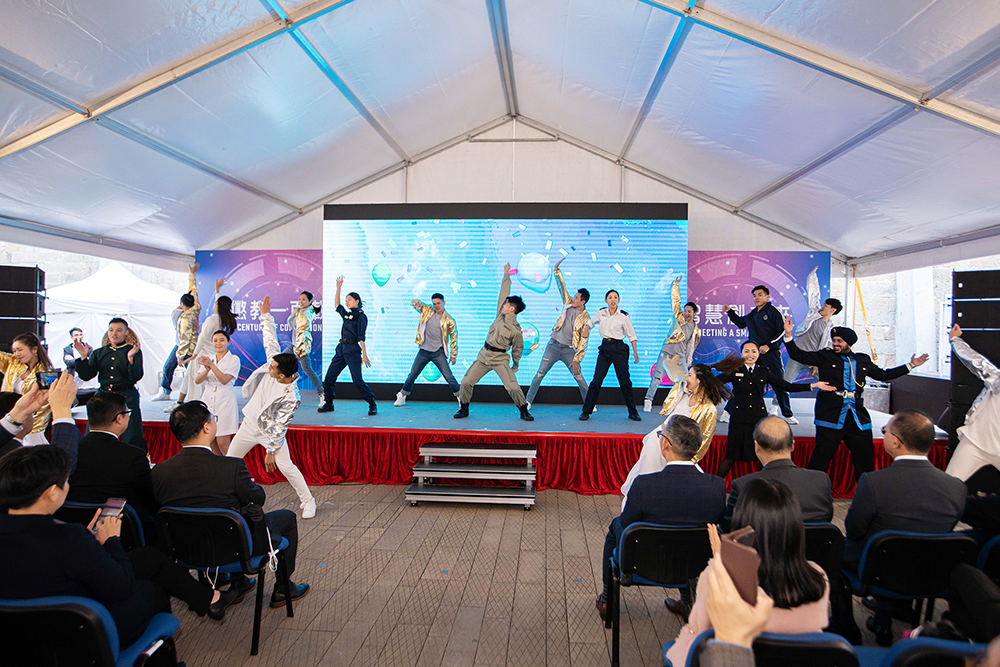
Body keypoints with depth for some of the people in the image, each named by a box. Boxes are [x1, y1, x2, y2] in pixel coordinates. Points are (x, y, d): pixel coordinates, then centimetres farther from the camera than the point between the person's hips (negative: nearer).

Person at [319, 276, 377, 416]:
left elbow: (361, 337, -11)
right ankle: (328, 404, 17)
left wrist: (364, 355, -15)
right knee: (329, 377, 5)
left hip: (353, 350, -8)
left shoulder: (360, 316, -5)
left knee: (357, 380, -12)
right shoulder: (347, 314, 17)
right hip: (342, 349, 8)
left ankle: (372, 404, -1)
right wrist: (338, 288, 20)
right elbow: (337, 304, 28)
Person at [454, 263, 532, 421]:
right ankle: (463, 409, 17)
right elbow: (504, 292, 10)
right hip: (484, 356, 5)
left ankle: (524, 411, 6)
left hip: (500, 359, -5)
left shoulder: (516, 329, -9)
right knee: (466, 382, -1)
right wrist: (506, 274, 15)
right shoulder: (501, 314, 5)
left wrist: (515, 365, 13)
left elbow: (517, 348, 4)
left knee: (513, 387, -15)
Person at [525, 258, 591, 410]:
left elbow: (583, 342, -10)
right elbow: (562, 287, 6)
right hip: (553, 346, 3)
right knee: (539, 374, 0)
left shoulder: (585, 318, -9)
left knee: (579, 378, -4)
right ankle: (528, 401, 9)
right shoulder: (568, 303, 3)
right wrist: (557, 271, -3)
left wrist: (576, 360, -15)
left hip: (569, 350, -3)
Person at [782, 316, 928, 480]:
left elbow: (883, 375, 27)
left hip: (858, 418, 4)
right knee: (819, 461, -6)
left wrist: (910, 365, 26)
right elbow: (798, 355, -2)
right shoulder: (825, 357, 4)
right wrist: (788, 334, -14)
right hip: (831, 417, -4)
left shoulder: (863, 360, 15)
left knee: (865, 463, 10)